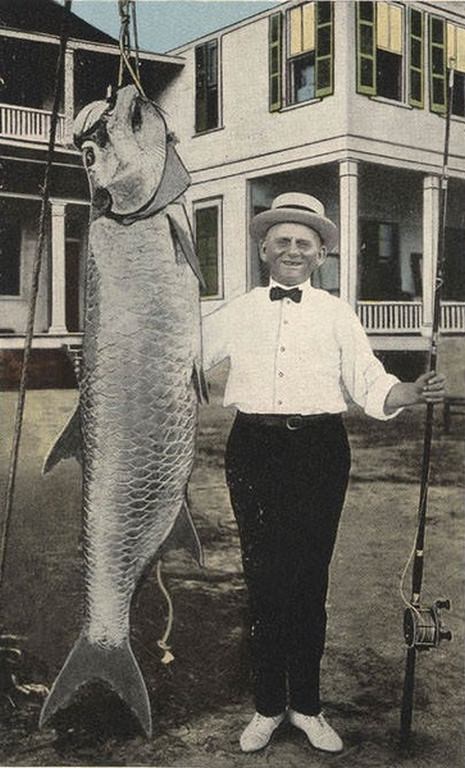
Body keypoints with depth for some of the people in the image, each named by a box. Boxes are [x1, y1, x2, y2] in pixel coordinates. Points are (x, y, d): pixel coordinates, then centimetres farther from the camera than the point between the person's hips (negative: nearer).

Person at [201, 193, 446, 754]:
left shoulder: (336, 314, 5)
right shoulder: (236, 313, 9)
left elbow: (370, 388, -1)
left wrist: (413, 393, -19)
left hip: (320, 450, -1)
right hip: (254, 449, 1)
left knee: (310, 578, 5)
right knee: (263, 578, 4)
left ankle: (306, 705, 23)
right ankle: (267, 707, 21)